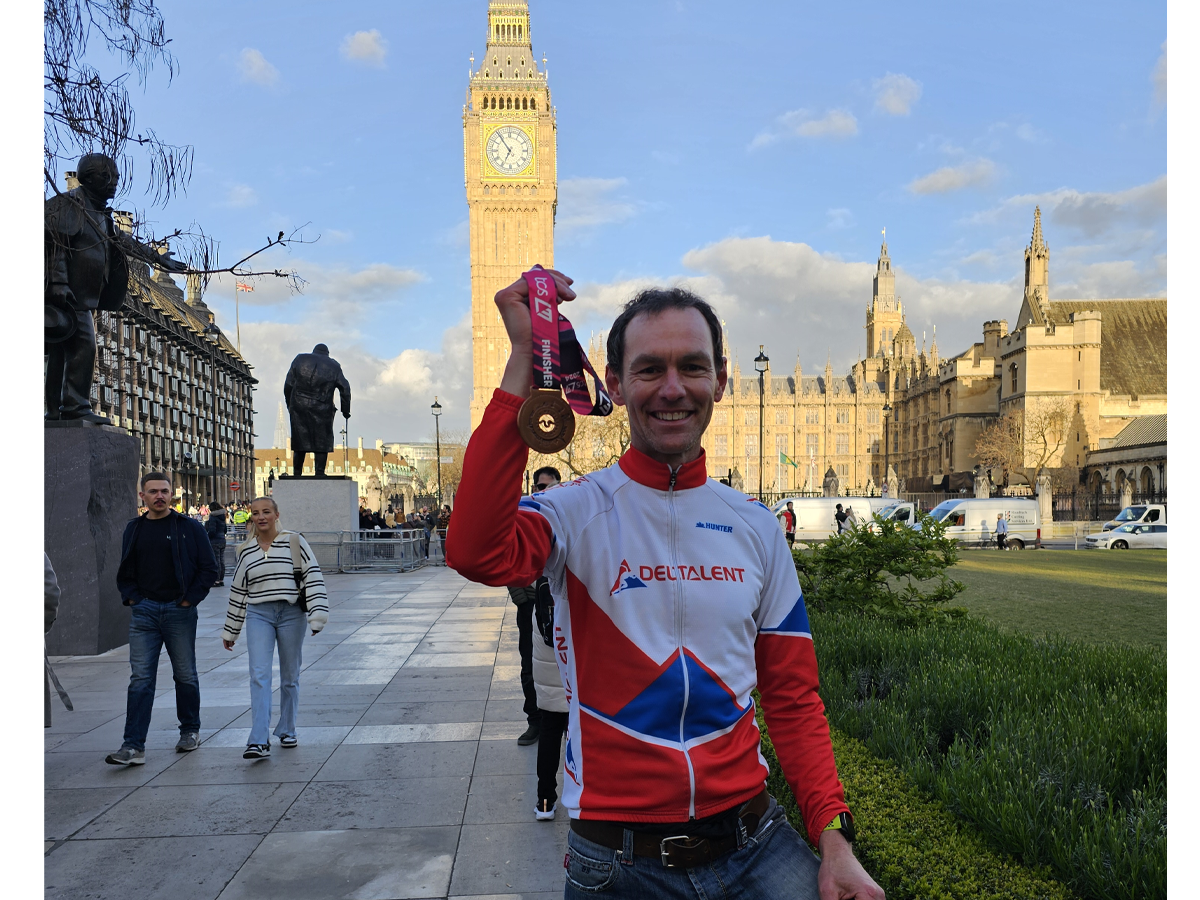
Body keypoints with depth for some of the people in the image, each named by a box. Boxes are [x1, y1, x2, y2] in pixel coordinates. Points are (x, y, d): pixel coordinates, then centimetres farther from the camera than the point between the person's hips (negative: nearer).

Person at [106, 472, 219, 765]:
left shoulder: (190, 528, -1)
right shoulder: (134, 530, 10)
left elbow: (209, 569, 0)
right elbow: (125, 573, 18)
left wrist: (190, 599, -7)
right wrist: (132, 598, 3)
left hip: (179, 612, -2)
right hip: (143, 612, 2)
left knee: (185, 676, 9)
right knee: (140, 679, -4)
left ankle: (190, 731, 26)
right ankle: (134, 746, -5)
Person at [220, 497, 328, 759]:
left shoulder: (294, 542, -2)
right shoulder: (245, 551, 8)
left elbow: (313, 577, -4)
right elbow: (238, 592, 15)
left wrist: (317, 614, -13)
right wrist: (230, 631, 19)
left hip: (291, 614, -1)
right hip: (258, 615, 1)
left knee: (290, 677, 10)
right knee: (259, 676, -12)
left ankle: (286, 731, 27)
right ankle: (259, 741, -15)